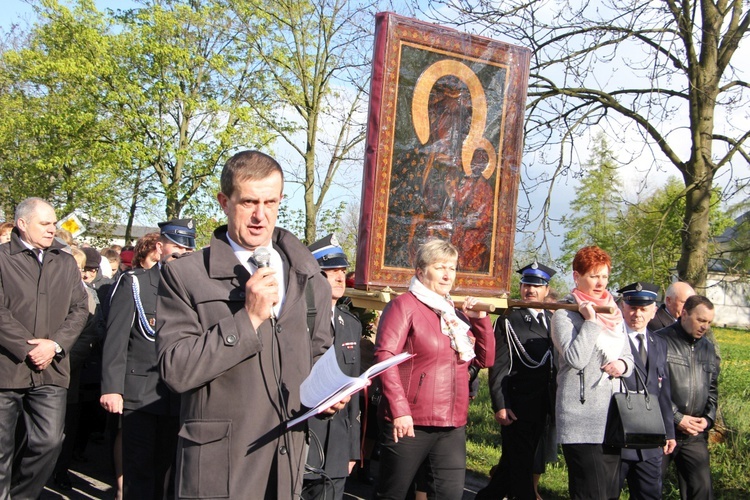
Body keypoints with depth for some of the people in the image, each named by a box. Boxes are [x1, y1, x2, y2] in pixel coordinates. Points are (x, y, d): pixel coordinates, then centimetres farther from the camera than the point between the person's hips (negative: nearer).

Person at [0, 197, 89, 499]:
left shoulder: (66, 263, 14)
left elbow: (80, 309, 8)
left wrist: (55, 345, -7)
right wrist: (28, 349, -12)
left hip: (51, 371, 3)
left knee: (49, 442, 1)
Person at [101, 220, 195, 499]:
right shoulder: (134, 283, 1)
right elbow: (116, 339, -5)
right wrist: (111, 388, -12)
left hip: (178, 393, 3)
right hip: (139, 392, -3)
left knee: (166, 468, 13)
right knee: (139, 470, 2)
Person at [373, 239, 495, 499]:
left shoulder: (456, 313, 16)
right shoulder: (404, 305, -4)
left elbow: (486, 359, 15)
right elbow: (384, 357, -14)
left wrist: (480, 319, 1)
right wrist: (399, 409, -19)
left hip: (453, 425, 6)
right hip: (410, 423, -6)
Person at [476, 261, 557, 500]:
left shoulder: (553, 321, 10)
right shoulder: (508, 321, -4)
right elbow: (498, 367, -8)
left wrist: (554, 402, 4)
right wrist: (500, 406, -14)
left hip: (542, 407, 5)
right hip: (516, 407, -5)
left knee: (512, 461, 16)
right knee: (521, 465, 1)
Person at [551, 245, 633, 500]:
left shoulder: (612, 313, 15)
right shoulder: (564, 314, -6)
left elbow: (627, 356, 19)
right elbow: (575, 359, -19)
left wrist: (623, 365, -3)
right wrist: (590, 322, -15)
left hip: (612, 418, 7)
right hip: (581, 420, -7)